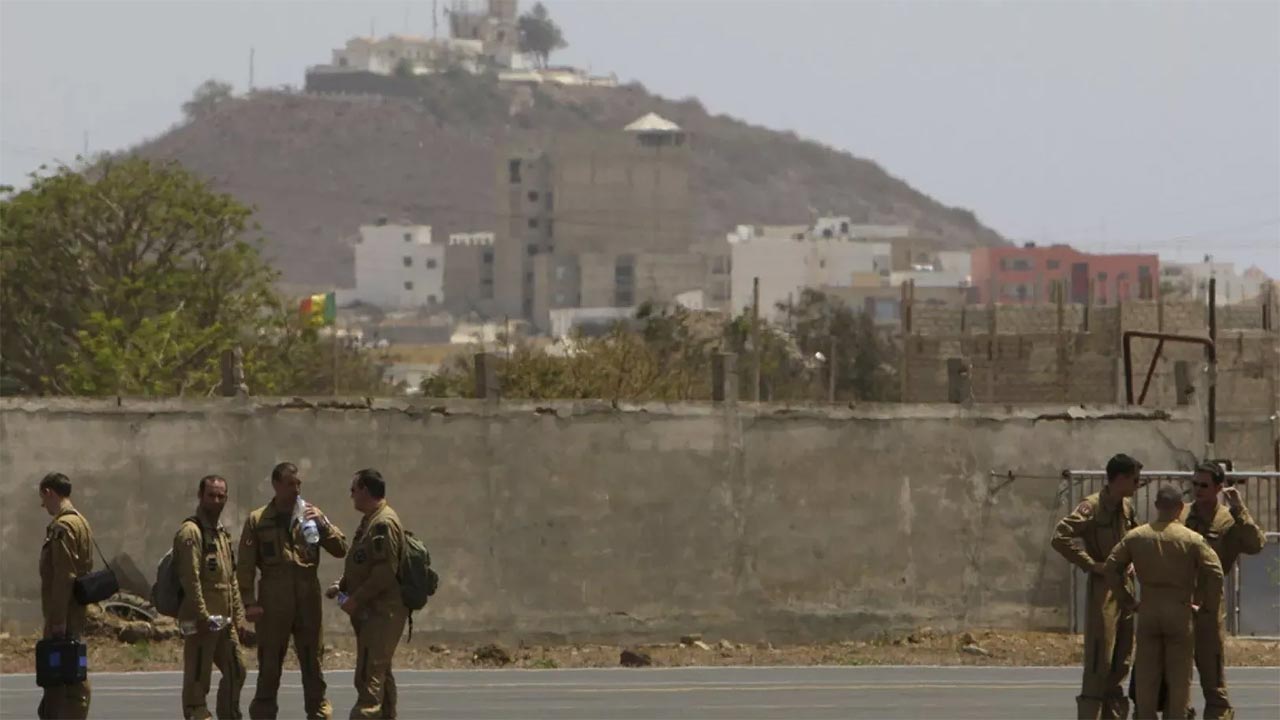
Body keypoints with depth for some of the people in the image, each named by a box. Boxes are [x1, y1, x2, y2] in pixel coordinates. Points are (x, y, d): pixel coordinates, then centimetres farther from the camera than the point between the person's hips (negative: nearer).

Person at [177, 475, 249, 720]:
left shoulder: (223, 534, 19)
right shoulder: (190, 532, -10)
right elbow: (190, 579, -18)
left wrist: (239, 617, 14)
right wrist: (203, 617, -22)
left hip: (224, 621, 9)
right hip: (201, 622, -9)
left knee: (235, 672, 13)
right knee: (197, 679, -6)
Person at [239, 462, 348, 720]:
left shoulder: (311, 514, 9)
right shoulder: (257, 520, 4)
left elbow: (340, 549, 4)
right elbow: (245, 567, 1)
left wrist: (322, 524, -12)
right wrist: (249, 602, -8)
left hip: (308, 600, 2)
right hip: (273, 601, -2)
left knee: (312, 660, 5)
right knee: (270, 662, 3)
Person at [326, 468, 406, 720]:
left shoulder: (384, 524, -15)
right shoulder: (370, 522, 18)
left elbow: (385, 571, -22)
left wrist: (357, 599, -19)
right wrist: (341, 586, 11)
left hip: (382, 612, -11)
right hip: (372, 612, 11)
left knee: (369, 676, -16)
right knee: (381, 673, 15)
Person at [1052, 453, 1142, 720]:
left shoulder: (1126, 507, 12)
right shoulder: (1092, 507, -12)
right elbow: (1061, 538, -20)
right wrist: (1091, 564, -18)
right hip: (1103, 590, -8)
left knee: (1122, 659, 11)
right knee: (1099, 660, -9)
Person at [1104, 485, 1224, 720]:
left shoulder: (1136, 537, 3)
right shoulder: (1192, 539, -6)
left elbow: (1112, 568, 6)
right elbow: (1215, 573, -12)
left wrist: (1128, 601, 13)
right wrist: (1209, 606, 2)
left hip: (1148, 612, 2)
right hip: (1180, 612, -2)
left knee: (1147, 674, 8)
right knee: (1179, 675, 4)